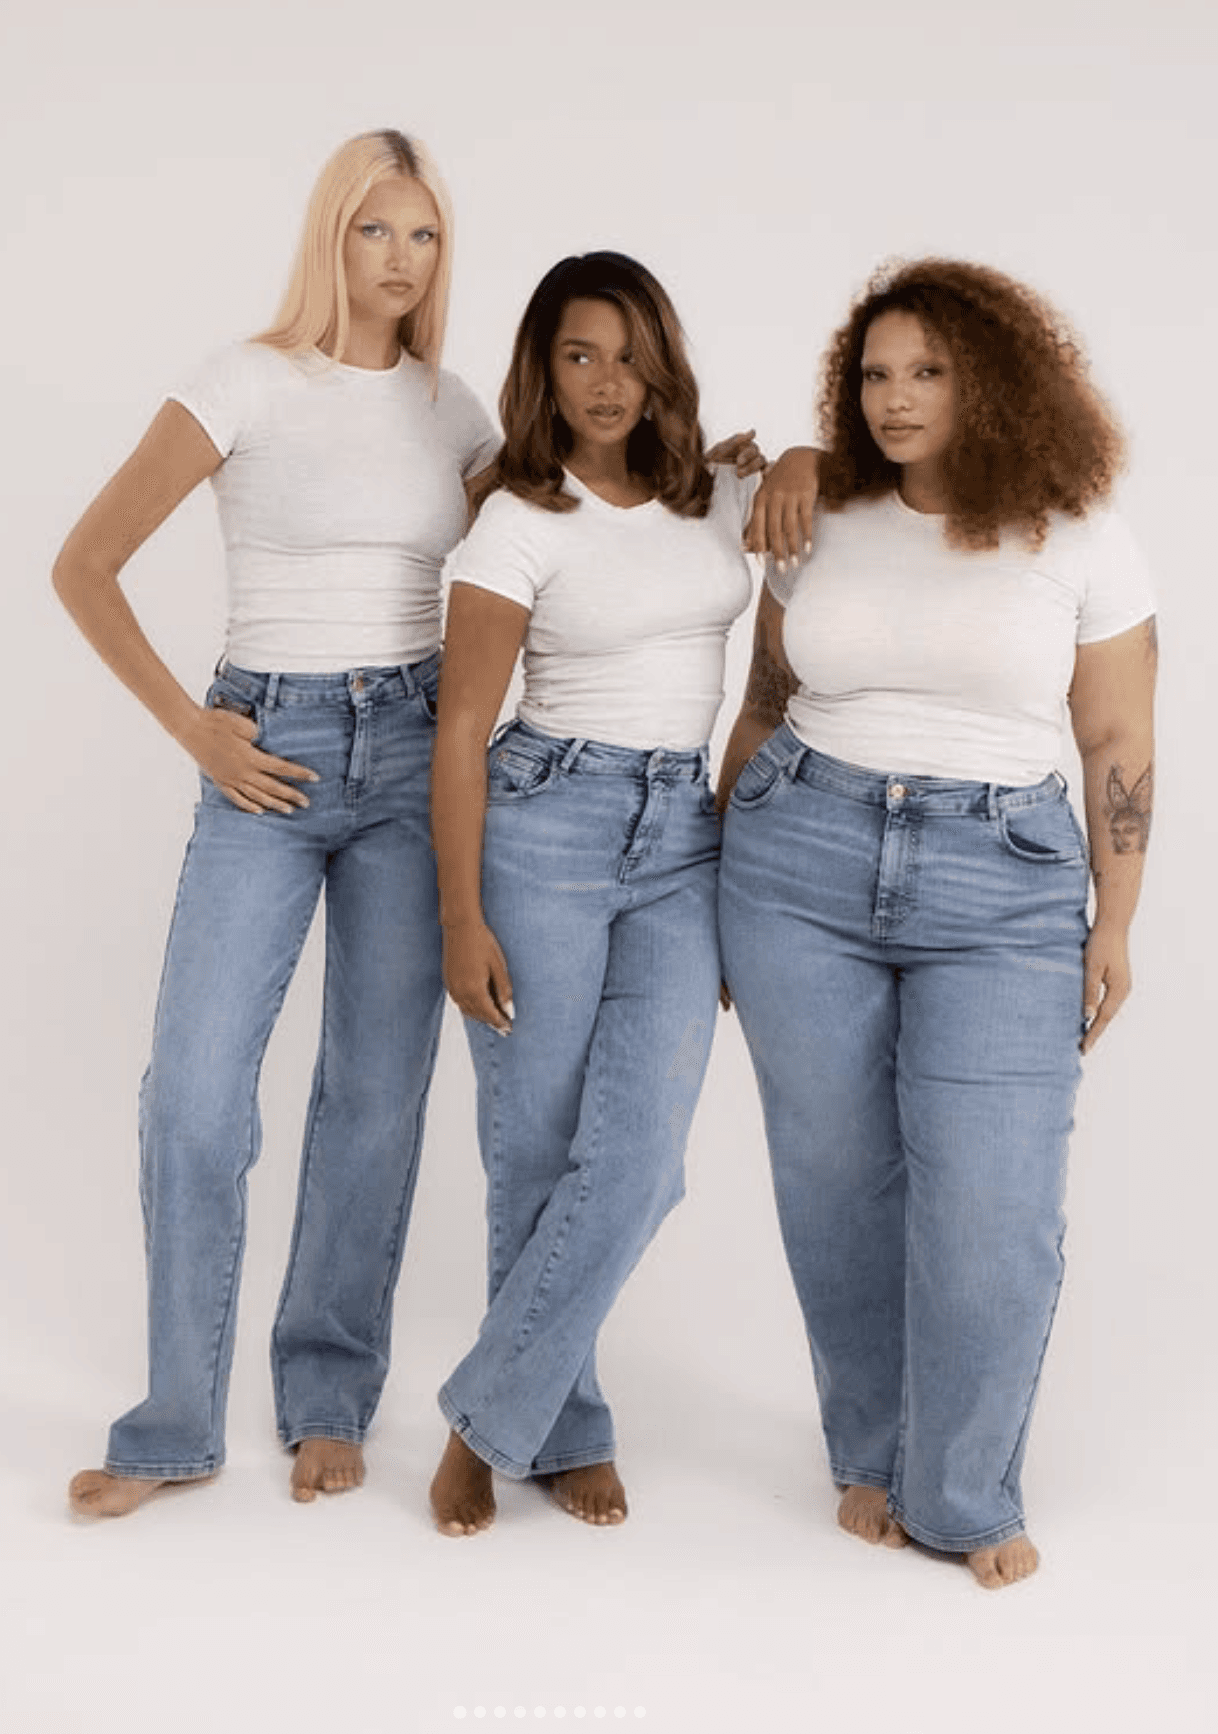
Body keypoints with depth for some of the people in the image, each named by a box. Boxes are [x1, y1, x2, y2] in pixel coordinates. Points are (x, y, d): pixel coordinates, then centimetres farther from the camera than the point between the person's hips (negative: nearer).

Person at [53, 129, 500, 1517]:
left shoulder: (451, 409, 8)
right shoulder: (246, 385, -3)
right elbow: (85, 566, -3)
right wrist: (189, 727, -6)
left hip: (415, 751, 3)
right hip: (269, 756, -3)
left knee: (377, 1092, 5)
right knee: (195, 1091, -6)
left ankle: (329, 1401, 20)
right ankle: (178, 1425, 10)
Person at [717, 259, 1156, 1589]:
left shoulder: (1079, 543, 1)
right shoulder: (824, 531, 8)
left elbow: (1119, 747, 4)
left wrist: (1114, 927, 3)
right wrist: (721, 881, 12)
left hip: (1001, 887, -2)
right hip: (803, 868, 2)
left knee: (990, 1206, -7)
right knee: (836, 1181, 7)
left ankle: (965, 1496, 13)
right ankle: (872, 1458, 26)